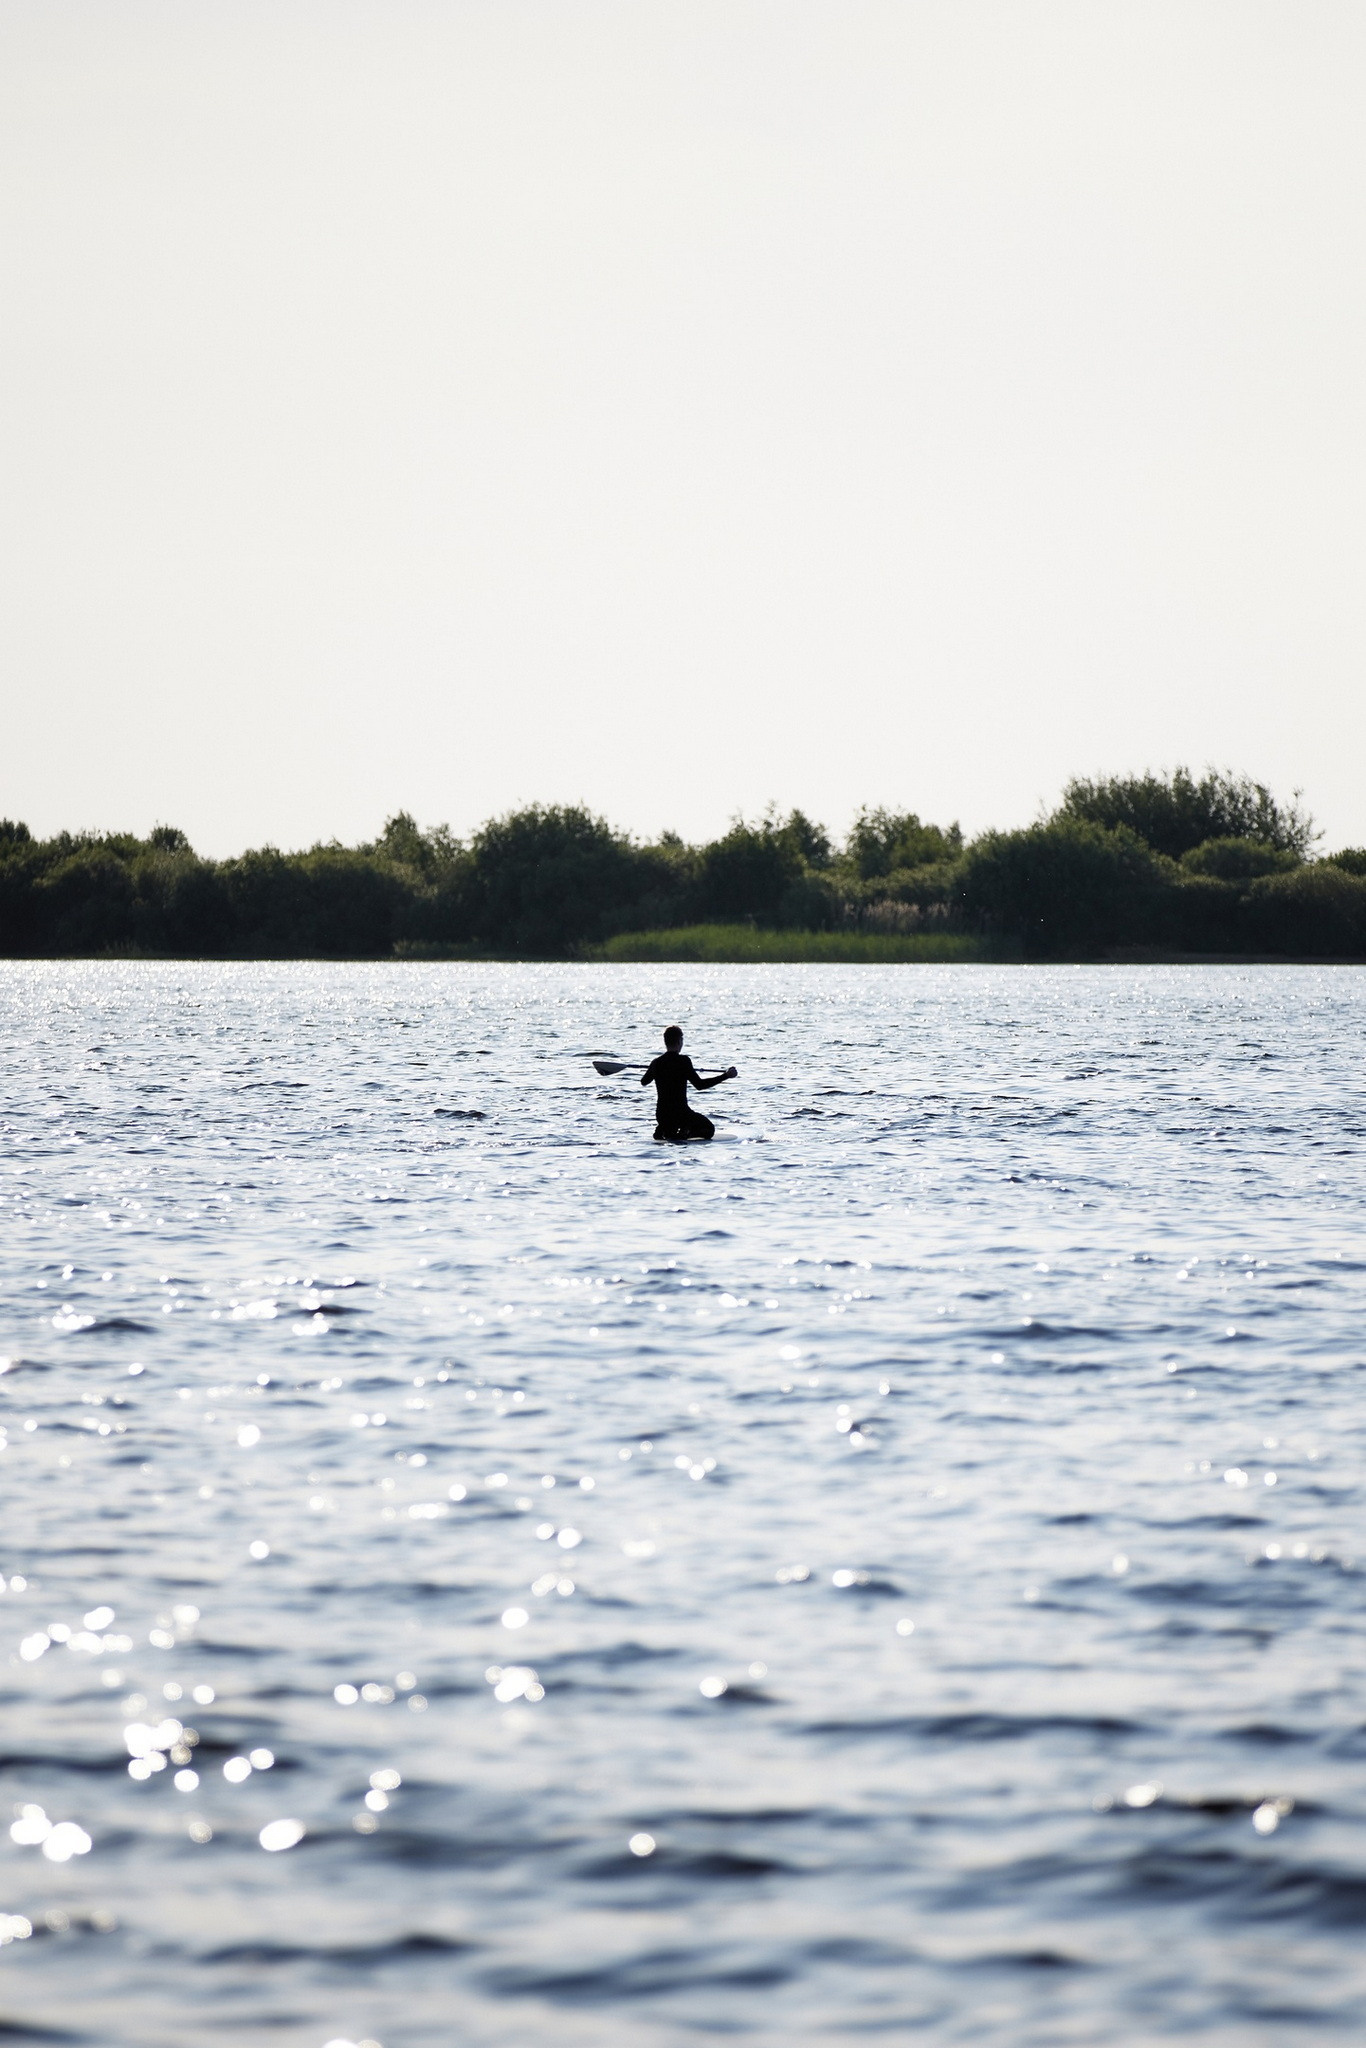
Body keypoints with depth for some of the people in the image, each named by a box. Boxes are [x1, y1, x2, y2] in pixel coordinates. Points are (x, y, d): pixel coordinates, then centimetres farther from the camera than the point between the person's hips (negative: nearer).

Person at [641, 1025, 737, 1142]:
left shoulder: (656, 1063, 1)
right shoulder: (683, 1061, -15)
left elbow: (643, 1082, 20)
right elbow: (699, 1084, -17)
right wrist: (726, 1076, -11)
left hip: (661, 1115, 6)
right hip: (680, 1113, -5)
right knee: (709, 1129, 16)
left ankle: (664, 1131, 3)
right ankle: (682, 1135, -13)